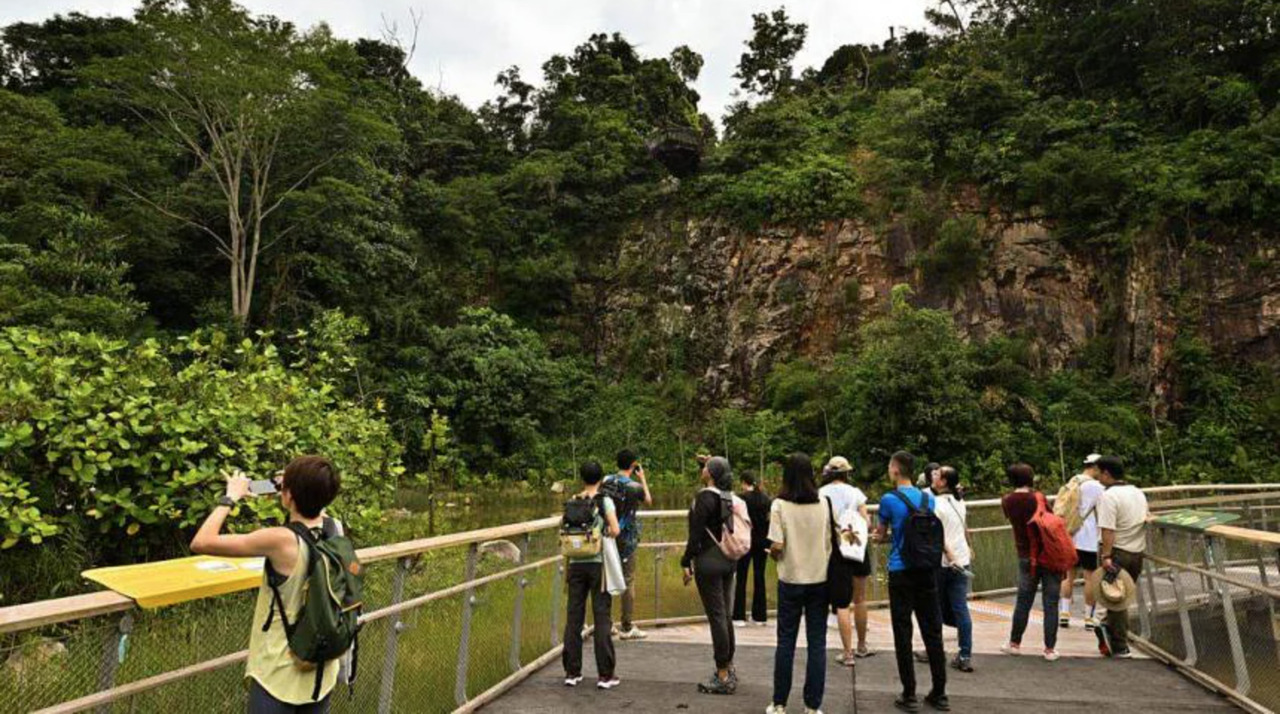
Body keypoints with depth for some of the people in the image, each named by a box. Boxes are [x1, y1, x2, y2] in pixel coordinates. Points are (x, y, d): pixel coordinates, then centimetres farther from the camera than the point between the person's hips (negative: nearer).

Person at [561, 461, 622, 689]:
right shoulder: (605, 501, -5)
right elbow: (615, 530, -14)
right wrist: (603, 536, 6)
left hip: (576, 564, 3)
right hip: (598, 562, -3)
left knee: (573, 617, 9)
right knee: (602, 617, 3)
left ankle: (572, 672, 16)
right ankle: (605, 675, 6)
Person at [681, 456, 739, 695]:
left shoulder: (705, 497, -15)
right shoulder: (729, 496, 8)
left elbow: (696, 534, -15)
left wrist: (686, 562, -11)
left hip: (709, 561, -8)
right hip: (729, 560, 8)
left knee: (716, 616, -3)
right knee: (725, 615, 16)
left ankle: (723, 677, 3)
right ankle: (729, 668, 26)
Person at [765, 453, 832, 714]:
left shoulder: (780, 505, -11)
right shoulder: (824, 503, -4)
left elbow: (777, 547, -14)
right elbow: (831, 541, -1)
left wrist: (772, 554, 7)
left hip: (791, 579, -1)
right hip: (819, 578, 1)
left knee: (786, 641, 10)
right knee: (817, 642, 9)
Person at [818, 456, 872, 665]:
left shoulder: (821, 494, -3)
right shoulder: (855, 492, 0)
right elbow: (865, 522, -2)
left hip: (834, 549, -2)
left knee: (841, 603, 2)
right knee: (859, 599, 17)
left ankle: (848, 653, 0)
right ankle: (861, 646, 30)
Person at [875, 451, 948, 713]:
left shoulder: (889, 499, -7)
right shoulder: (928, 499, 6)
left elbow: (881, 536, 5)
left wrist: (877, 536, 27)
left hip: (901, 572, -4)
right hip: (927, 570, 4)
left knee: (903, 634, 3)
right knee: (932, 632, 10)